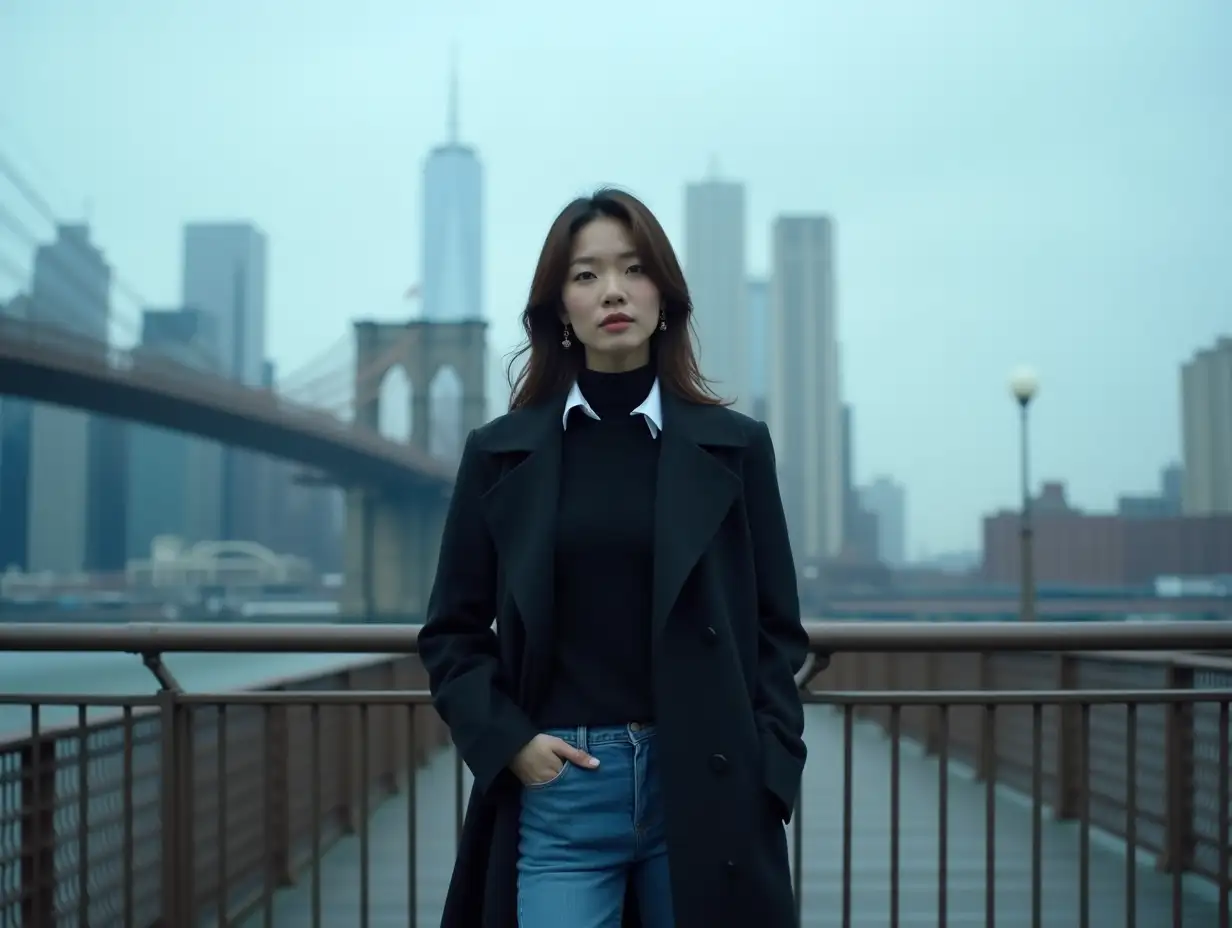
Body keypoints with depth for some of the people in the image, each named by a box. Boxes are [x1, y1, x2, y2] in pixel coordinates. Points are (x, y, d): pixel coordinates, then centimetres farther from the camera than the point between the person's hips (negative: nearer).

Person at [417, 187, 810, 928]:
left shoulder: (735, 445, 5)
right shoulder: (500, 451, 5)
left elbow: (778, 628, 7)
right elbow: (452, 632, 9)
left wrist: (764, 772, -4)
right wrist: (507, 742, -6)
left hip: (703, 786, 1)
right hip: (558, 790, 0)